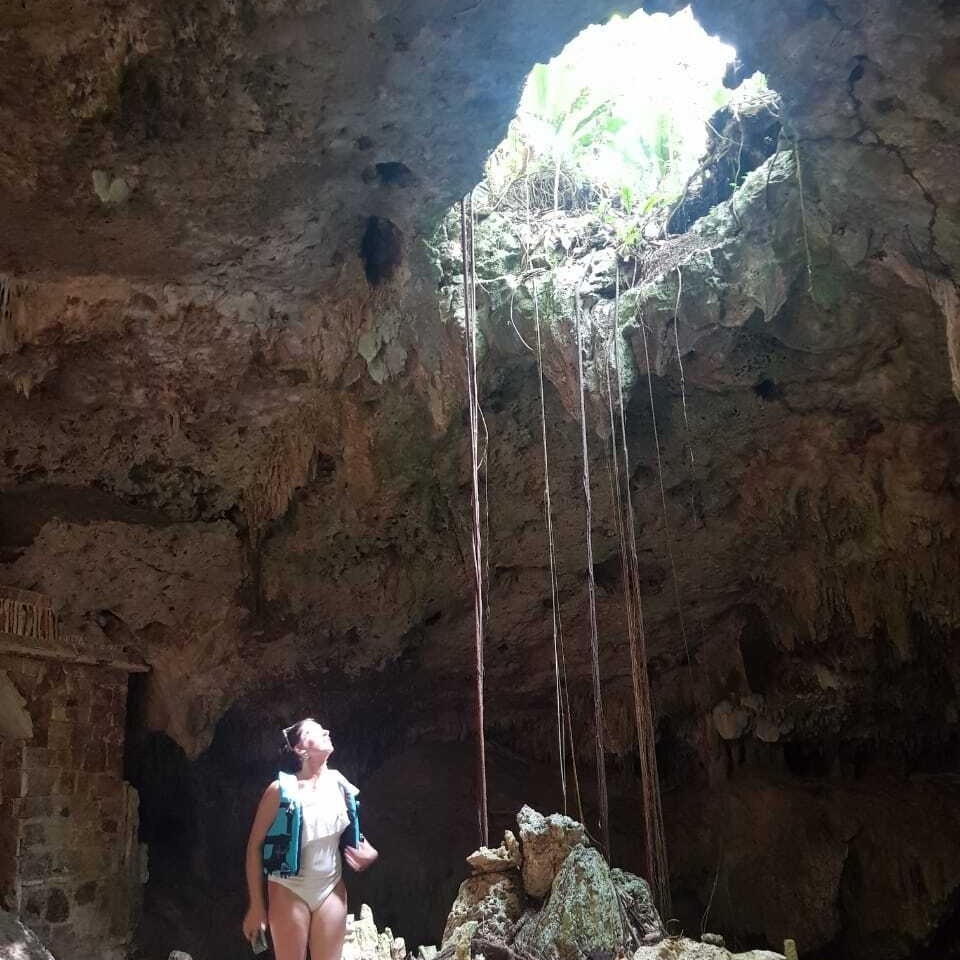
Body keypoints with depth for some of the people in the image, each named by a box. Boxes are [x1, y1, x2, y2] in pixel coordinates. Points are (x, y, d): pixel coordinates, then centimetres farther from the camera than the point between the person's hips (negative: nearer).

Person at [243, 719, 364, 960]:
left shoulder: (339, 783, 0)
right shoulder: (281, 789, -14)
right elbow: (255, 845, -10)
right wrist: (256, 905, -10)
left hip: (331, 890, 4)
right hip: (289, 891, -4)